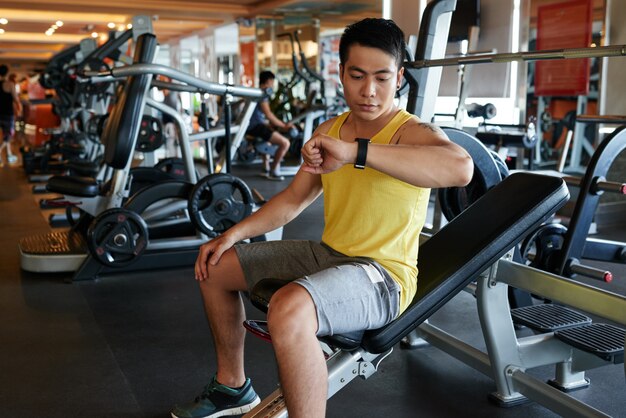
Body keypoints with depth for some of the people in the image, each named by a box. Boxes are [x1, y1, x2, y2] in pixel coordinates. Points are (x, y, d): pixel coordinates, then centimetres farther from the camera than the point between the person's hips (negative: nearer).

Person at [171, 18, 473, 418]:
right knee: (214, 266, 15)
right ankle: (232, 385, 29)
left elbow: (460, 168, -39)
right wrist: (232, 235, 7)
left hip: (383, 274, -8)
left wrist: (355, 152, -45)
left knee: (289, 310, -38)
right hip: (327, 253, 9)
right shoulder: (328, 130, 7)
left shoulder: (413, 133, -16)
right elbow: (294, 198, 16)